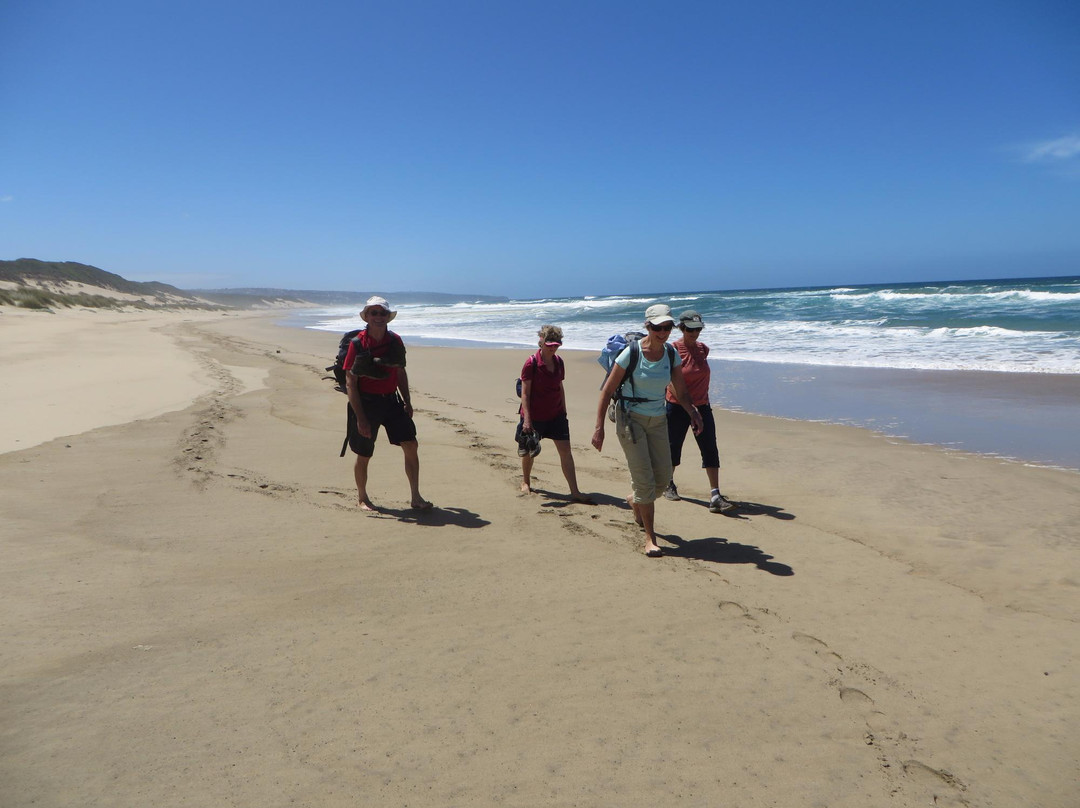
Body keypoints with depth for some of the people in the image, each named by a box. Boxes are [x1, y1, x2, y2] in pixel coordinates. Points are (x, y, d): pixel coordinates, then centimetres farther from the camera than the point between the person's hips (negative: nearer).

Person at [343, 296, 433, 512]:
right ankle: (362, 498, 29)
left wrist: (407, 401, 9)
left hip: (391, 400, 4)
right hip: (366, 402, -4)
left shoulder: (395, 341, 2)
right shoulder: (358, 344, -11)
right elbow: (350, 383, -11)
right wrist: (360, 417, -16)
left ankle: (415, 497, 7)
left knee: (411, 446, -4)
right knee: (364, 455, 7)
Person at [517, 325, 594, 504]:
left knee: (565, 450, -3)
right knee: (529, 451, 12)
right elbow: (525, 393, -13)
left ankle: (575, 492, -2)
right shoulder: (531, 363, -13)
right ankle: (525, 482, 38)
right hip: (535, 415, -4)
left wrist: (564, 412, 14)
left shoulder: (558, 362, 5)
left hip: (556, 414, 5)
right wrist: (526, 419, -18)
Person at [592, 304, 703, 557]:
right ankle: (649, 538, 0)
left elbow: (681, 391, 8)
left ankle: (635, 501, 42)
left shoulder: (671, 354, 0)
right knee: (644, 479, -10)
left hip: (658, 421, 5)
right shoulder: (631, 353, -14)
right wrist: (599, 428, -13)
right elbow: (607, 391, -11)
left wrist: (693, 414, -10)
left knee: (663, 478, 9)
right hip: (631, 419, -5)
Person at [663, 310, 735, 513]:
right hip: (677, 407, -4)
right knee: (674, 448, 10)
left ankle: (715, 496, -7)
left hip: (702, 406, 4)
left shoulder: (703, 349, 6)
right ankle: (669, 484, 35)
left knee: (710, 449, -5)